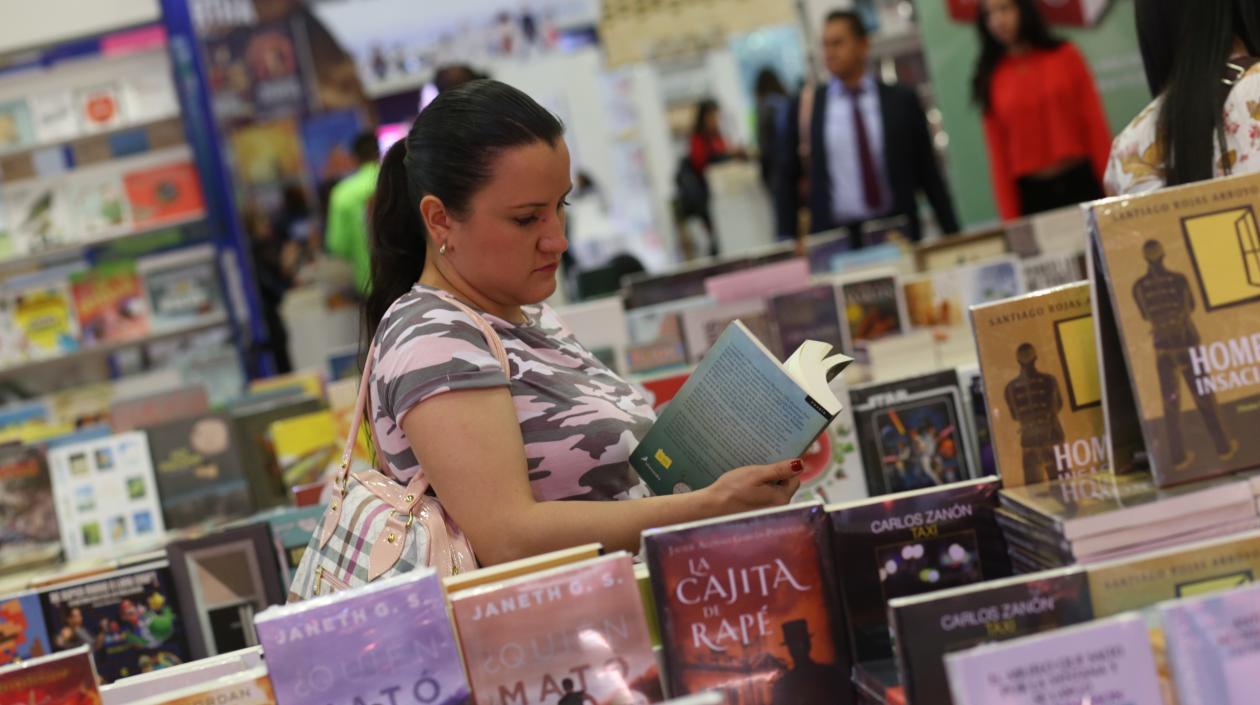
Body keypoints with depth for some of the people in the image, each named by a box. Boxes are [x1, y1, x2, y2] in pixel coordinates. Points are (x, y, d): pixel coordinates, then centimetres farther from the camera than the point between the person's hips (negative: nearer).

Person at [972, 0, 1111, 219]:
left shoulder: (1064, 55, 4)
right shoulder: (991, 78, 3)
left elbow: (1095, 124, 3)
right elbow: (999, 154, 3)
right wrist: (1010, 218, -1)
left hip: (1083, 183, 0)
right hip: (1032, 193, 0)